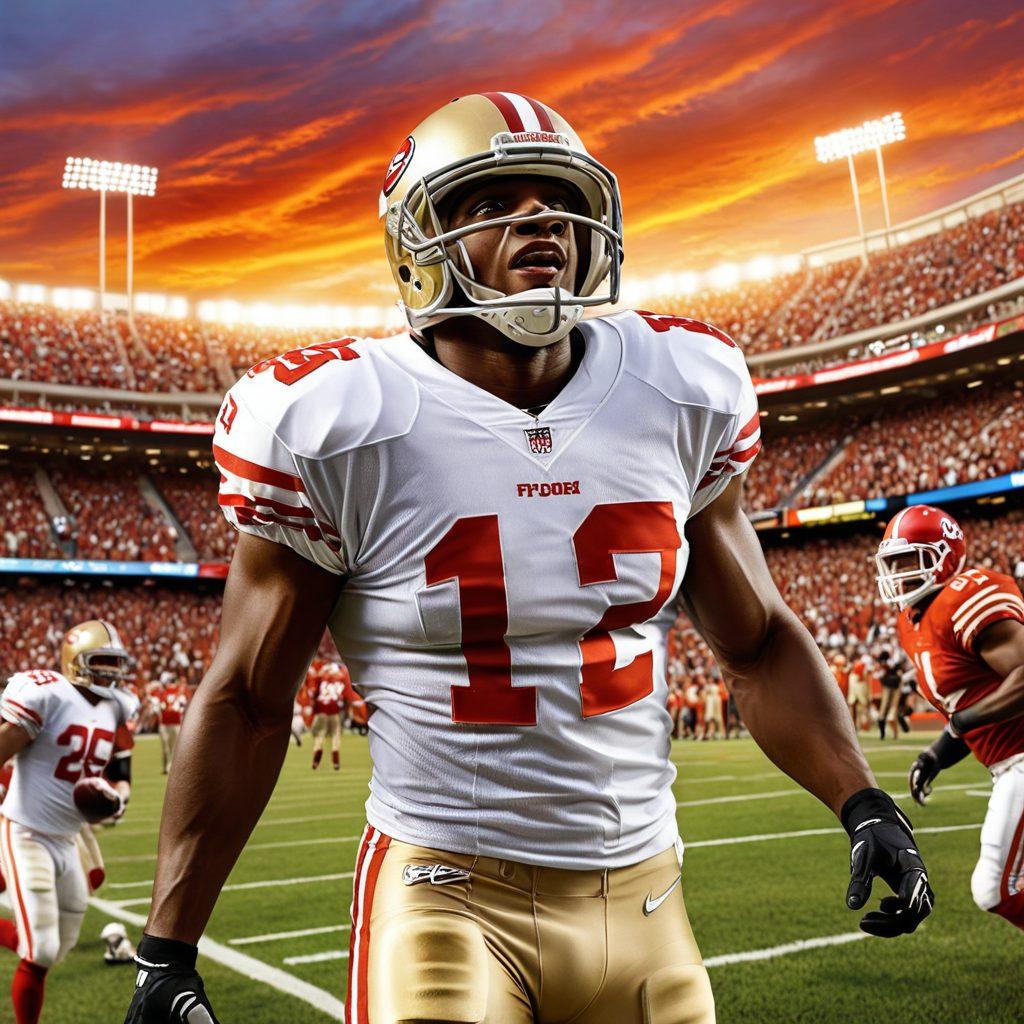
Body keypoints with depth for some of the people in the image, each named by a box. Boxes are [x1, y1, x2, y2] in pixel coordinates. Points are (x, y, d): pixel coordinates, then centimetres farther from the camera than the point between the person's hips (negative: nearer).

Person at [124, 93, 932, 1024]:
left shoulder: (679, 395, -2)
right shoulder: (339, 424, -13)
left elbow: (758, 642, 9)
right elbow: (247, 702, -5)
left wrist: (860, 801, -3)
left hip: (642, 892, 4)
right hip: (450, 896, -3)